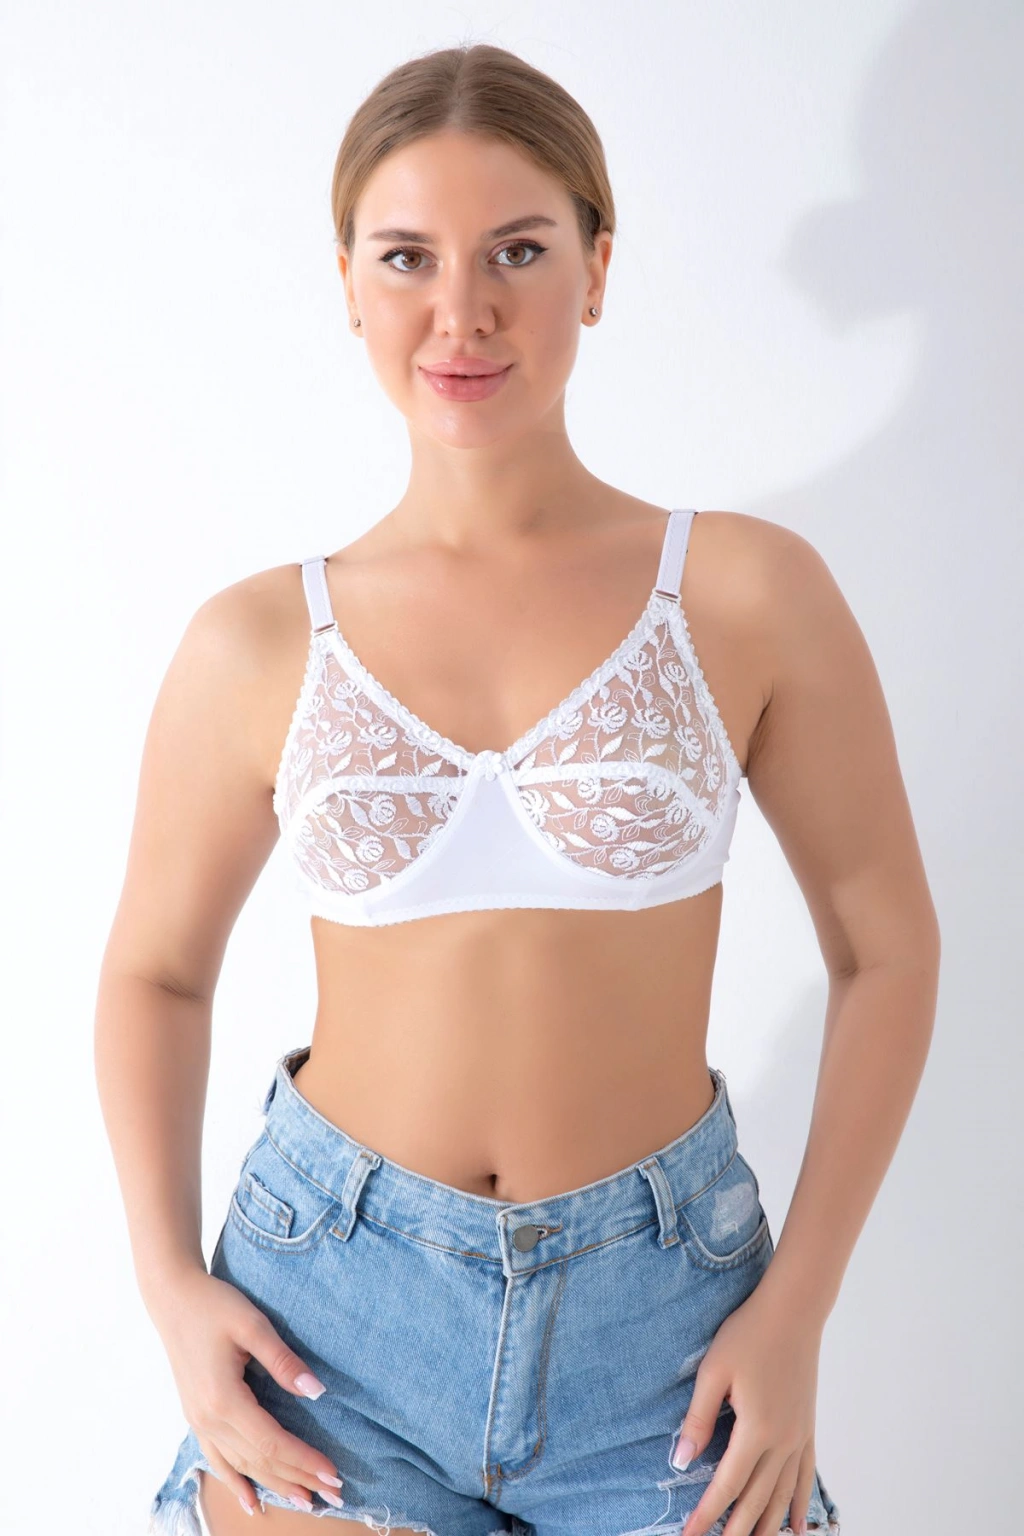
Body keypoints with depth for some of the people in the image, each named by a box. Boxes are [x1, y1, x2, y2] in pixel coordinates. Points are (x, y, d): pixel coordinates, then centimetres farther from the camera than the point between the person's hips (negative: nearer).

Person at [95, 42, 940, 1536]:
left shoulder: (749, 594, -7)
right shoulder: (257, 645, -4)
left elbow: (886, 948, 0)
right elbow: (156, 971, 8)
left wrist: (795, 1309, -5)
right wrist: (171, 1286, -3)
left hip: (658, 1308, 0)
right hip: (334, 1299, 1)